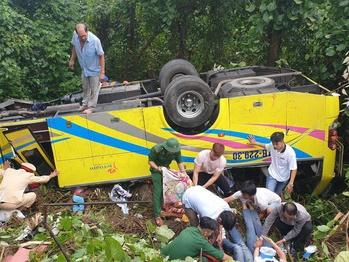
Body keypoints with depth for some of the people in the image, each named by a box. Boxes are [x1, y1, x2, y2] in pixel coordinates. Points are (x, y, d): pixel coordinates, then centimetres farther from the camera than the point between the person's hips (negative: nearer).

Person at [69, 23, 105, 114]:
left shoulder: (95, 40, -33)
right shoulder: (75, 35, -19)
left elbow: (101, 56, -23)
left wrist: (102, 73, -22)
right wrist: (72, 60, 10)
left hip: (94, 69, -5)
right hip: (84, 68, 5)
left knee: (94, 89, 10)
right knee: (85, 88, 22)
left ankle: (91, 107, 28)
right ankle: (85, 104, 41)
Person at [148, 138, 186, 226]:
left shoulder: (176, 151, -24)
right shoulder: (156, 149, -35)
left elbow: (179, 162, -12)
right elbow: (150, 161, -20)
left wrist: (183, 172, -26)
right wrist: (157, 168, -36)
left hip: (166, 169, 4)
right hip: (156, 170, -4)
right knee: (157, 191, -10)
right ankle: (157, 215, -6)